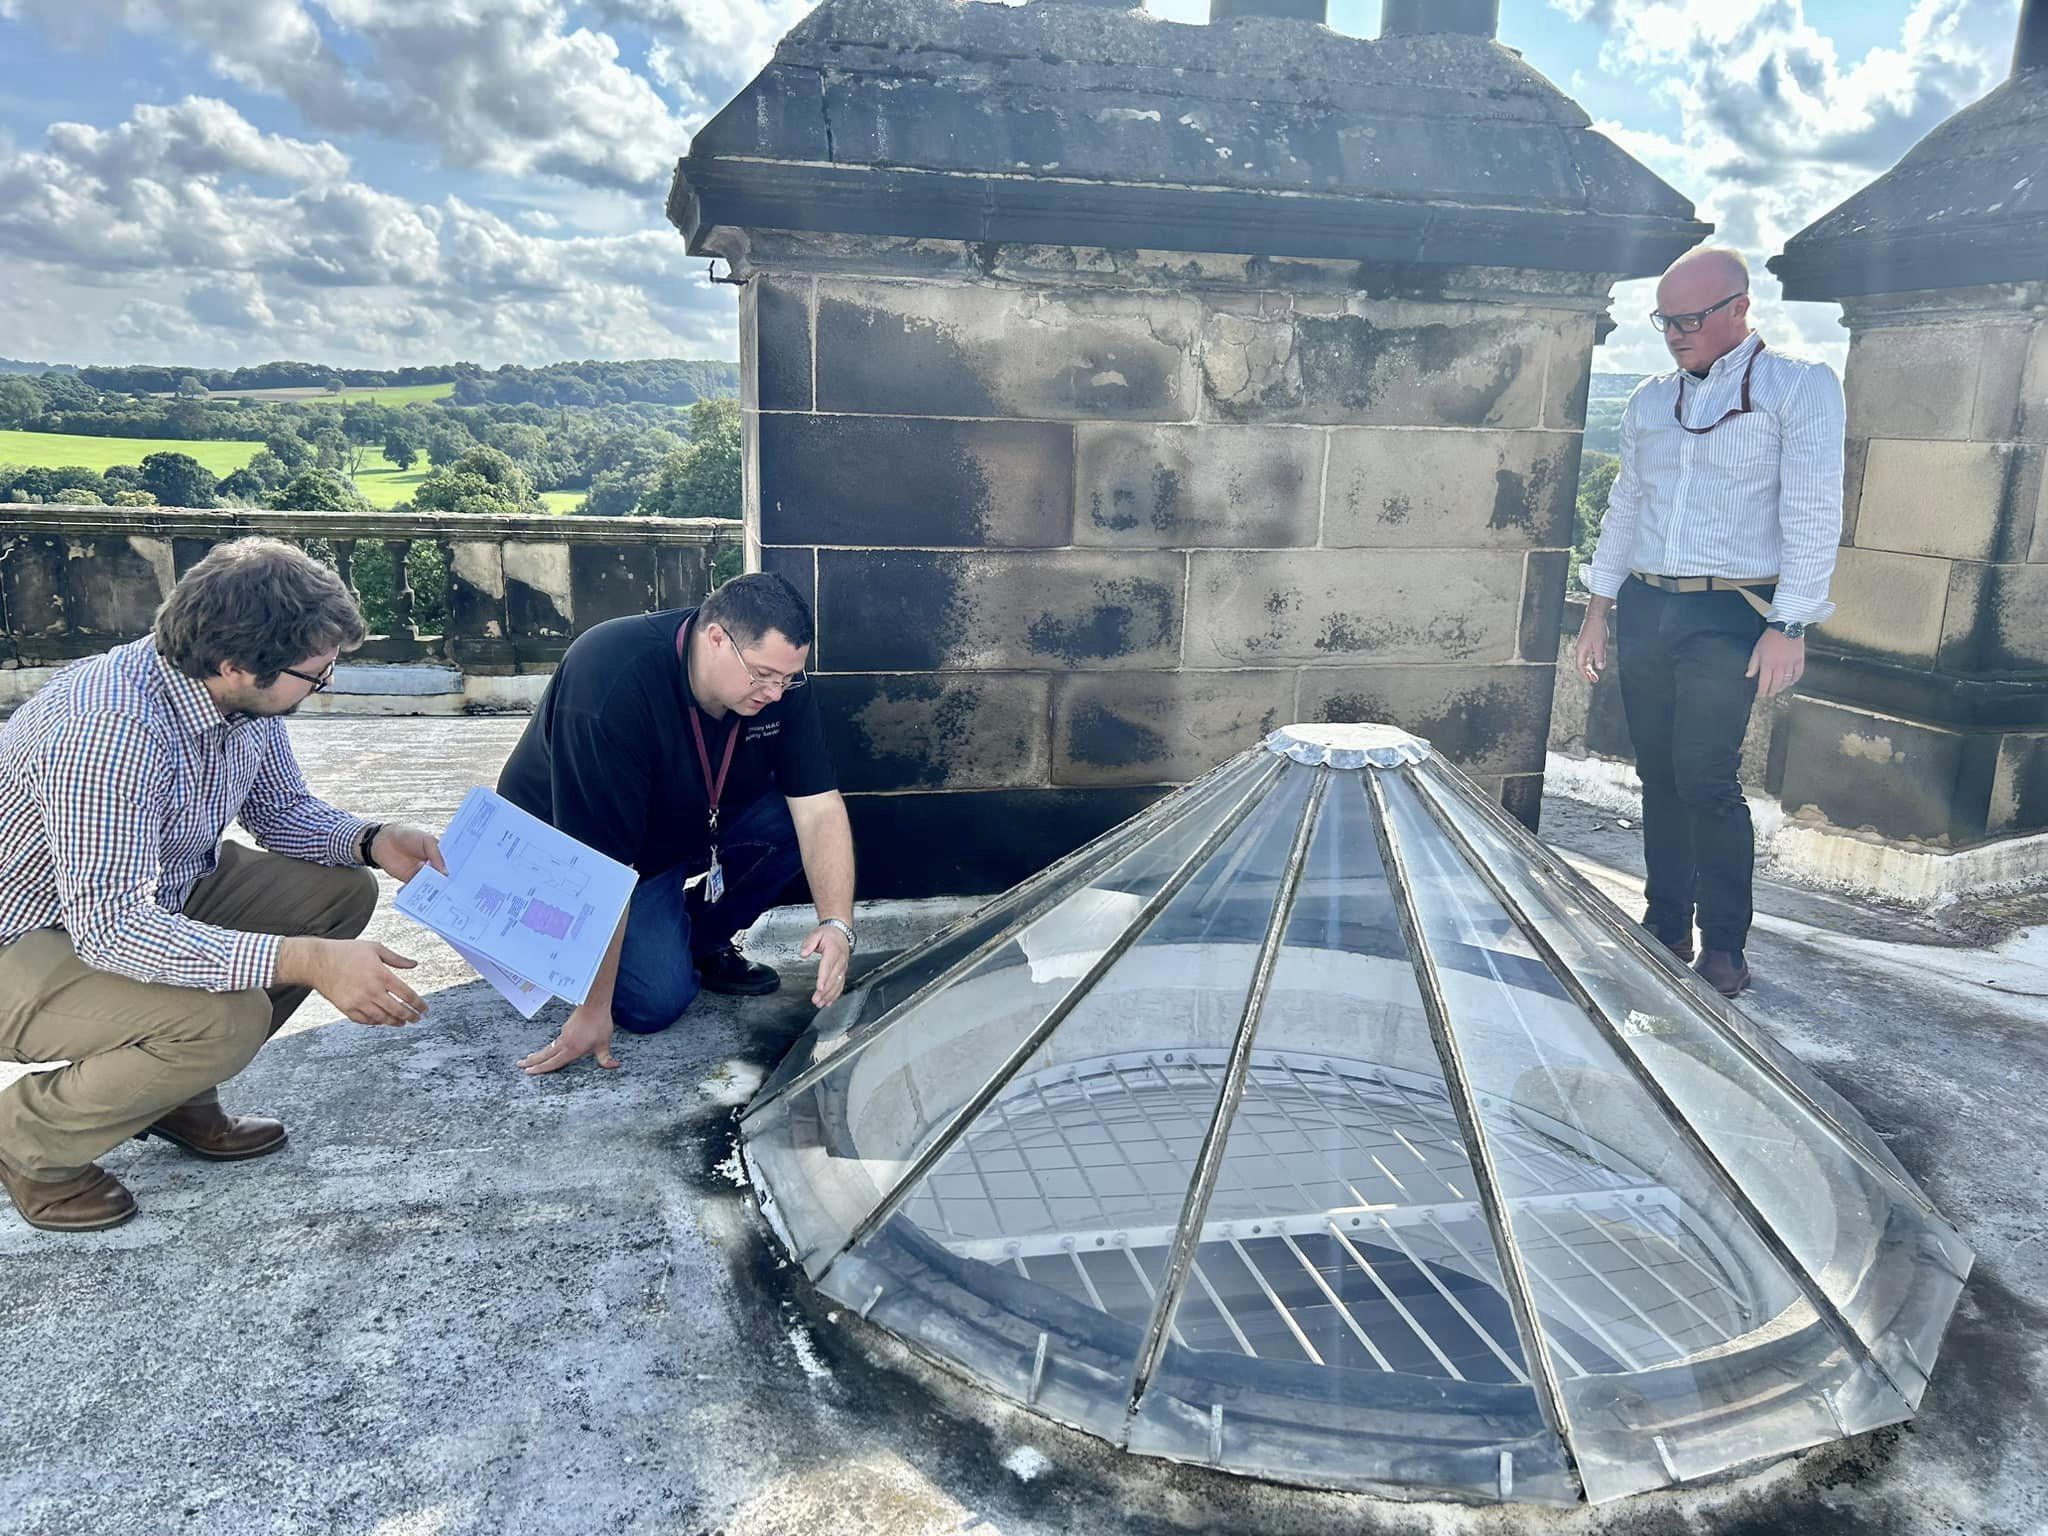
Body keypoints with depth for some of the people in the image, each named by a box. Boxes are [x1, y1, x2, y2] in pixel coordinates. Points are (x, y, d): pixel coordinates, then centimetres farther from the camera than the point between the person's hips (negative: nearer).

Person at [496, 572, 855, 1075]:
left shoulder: (776, 676, -19)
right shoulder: (609, 687, -38)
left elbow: (819, 806, -19)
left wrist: (837, 923, -33)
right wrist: (593, 1011, -29)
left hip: (692, 822, 6)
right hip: (570, 853, -6)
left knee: (794, 817, -20)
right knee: (658, 999, -20)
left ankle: (705, 944, 1)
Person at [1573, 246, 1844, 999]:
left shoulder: (1799, 386, -3)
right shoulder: (1649, 400, 13)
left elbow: (1812, 513, -9)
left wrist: (1790, 625, -14)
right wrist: (1599, 607, 14)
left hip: (1728, 616, -5)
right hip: (1644, 609, 5)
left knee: (1706, 781, -9)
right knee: (1659, 776, 8)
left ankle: (1724, 944, 3)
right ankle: (1666, 924, 18)